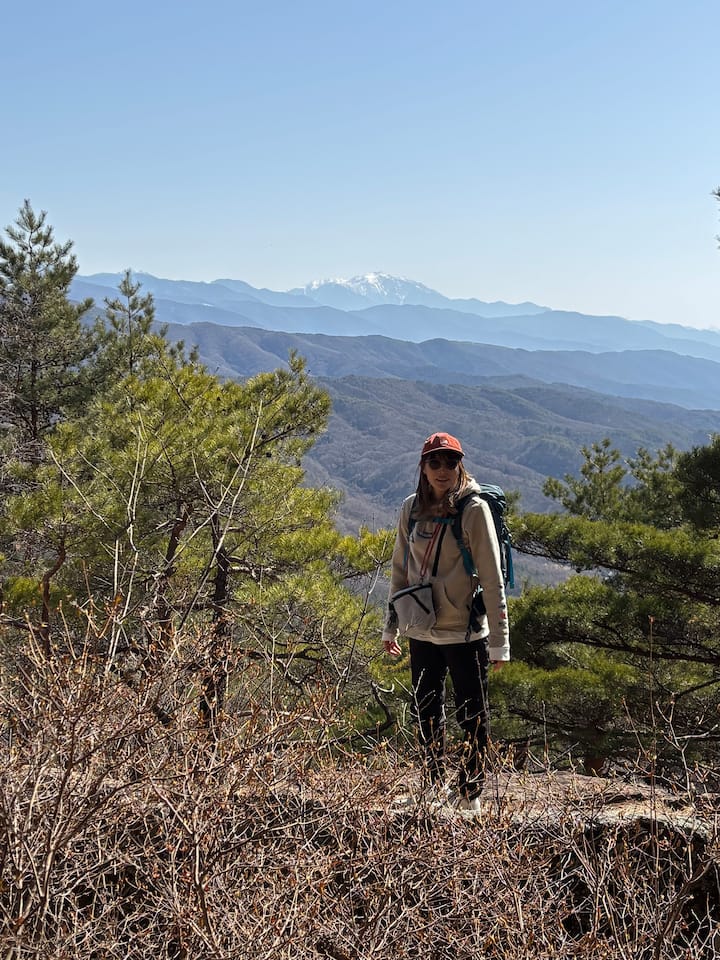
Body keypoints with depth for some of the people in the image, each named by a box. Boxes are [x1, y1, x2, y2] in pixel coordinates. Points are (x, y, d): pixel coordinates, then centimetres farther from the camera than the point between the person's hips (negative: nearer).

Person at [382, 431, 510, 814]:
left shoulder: (474, 509, -11)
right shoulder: (412, 508, 4)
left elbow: (492, 578, -11)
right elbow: (400, 569, 12)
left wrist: (499, 639, -14)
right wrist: (391, 625, 13)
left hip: (465, 632, -5)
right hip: (422, 631, 5)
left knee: (472, 717, 4)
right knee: (426, 714, 15)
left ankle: (470, 795, 18)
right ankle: (436, 787, 32)